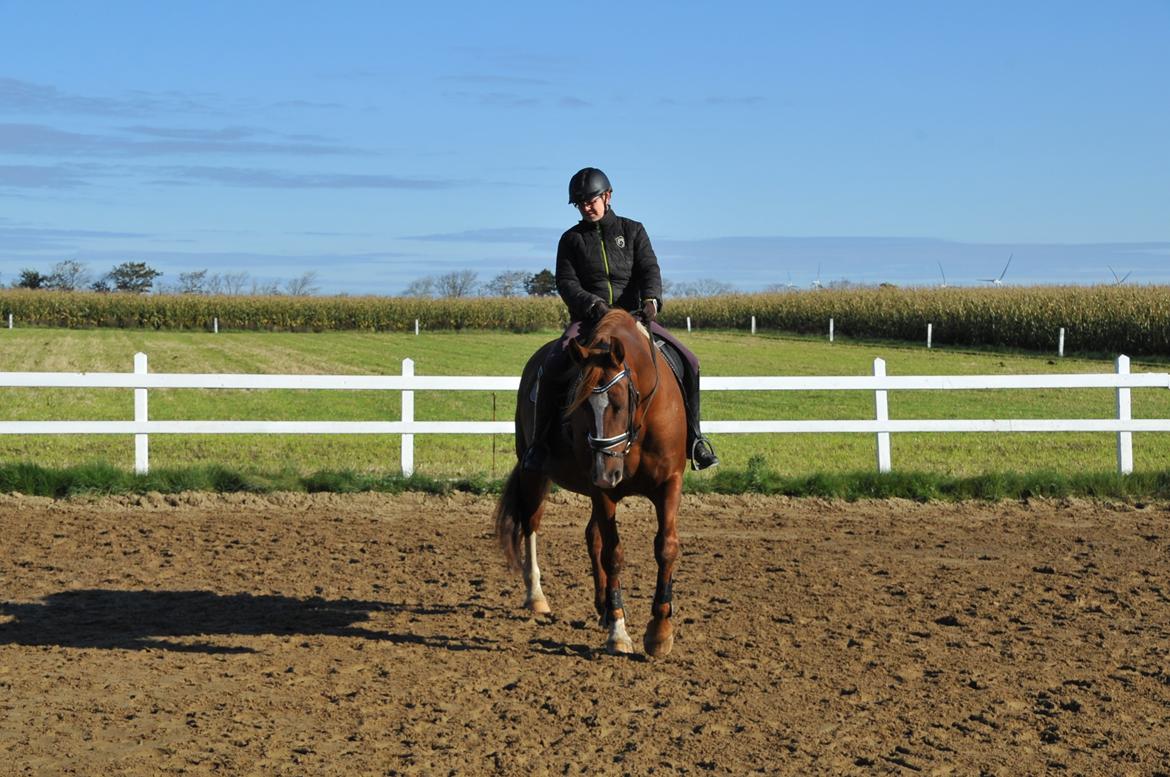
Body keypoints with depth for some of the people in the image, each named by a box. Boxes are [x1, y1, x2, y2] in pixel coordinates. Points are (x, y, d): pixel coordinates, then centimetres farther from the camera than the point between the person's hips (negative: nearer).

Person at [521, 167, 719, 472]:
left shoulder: (632, 230, 12)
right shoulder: (571, 239, 10)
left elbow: (650, 269, 0)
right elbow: (566, 283, 0)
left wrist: (650, 299, -23)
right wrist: (591, 303, -21)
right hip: (587, 318, -1)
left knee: (688, 362, -13)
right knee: (552, 367, -30)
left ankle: (693, 438, -1)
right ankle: (540, 442, -20)